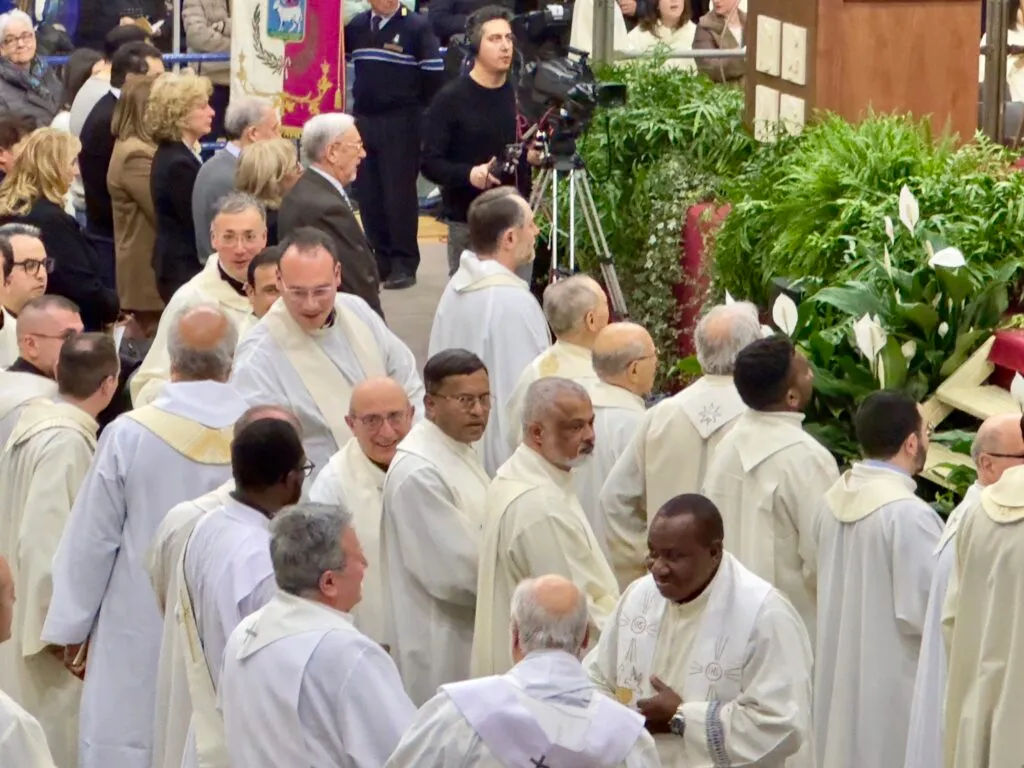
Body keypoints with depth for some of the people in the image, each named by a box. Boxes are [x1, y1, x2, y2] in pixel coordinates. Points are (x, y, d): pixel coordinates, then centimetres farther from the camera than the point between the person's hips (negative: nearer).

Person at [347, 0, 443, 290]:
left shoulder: (417, 27, -6)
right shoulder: (356, 26, 8)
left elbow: (434, 75, -7)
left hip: (402, 124, -5)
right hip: (363, 120, 5)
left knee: (399, 192, -4)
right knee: (368, 192, 7)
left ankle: (404, 264, 1)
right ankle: (381, 259, 16)